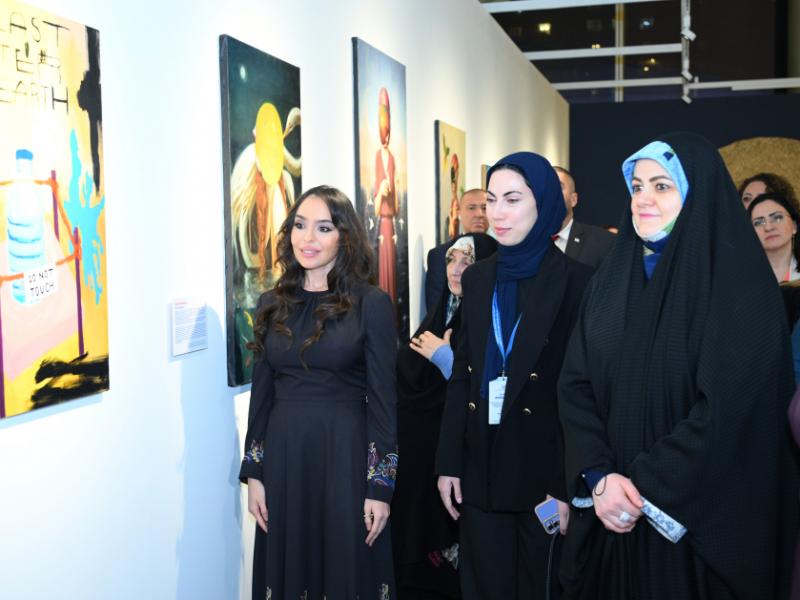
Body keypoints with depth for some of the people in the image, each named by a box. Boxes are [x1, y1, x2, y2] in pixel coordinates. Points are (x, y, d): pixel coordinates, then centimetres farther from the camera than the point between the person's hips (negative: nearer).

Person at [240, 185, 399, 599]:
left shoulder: (371, 304, -6)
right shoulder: (273, 304, 6)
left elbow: (383, 398, -7)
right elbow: (261, 392, 9)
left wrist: (381, 485, -10)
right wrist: (253, 472, 5)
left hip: (347, 454, -3)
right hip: (282, 454, 4)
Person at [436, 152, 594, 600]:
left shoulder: (576, 281, -8)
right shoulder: (477, 278, 7)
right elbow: (463, 375, 9)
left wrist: (568, 485, -13)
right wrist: (448, 462, 5)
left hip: (544, 463, -4)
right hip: (481, 463, 5)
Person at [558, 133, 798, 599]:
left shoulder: (742, 284, -11)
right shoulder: (612, 278, 5)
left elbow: (728, 408, -19)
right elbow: (575, 384, 0)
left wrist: (646, 488, -18)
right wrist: (597, 477, -13)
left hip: (701, 520, -4)